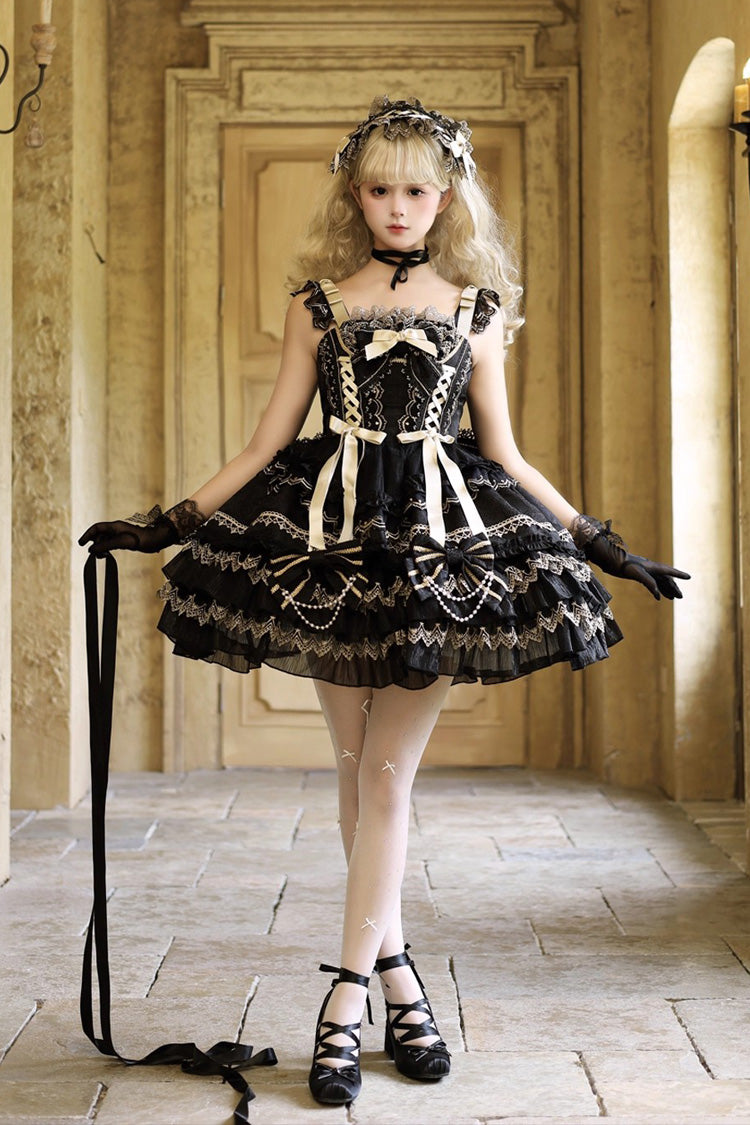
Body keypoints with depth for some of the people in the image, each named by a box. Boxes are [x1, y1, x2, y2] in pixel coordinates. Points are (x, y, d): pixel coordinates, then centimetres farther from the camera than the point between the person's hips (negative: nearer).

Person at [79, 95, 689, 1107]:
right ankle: (397, 971, 19)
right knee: (357, 767, 5)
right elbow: (268, 445, 10)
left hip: (446, 540, -1)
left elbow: (508, 459, 12)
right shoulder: (318, 302, 9)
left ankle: (349, 995, 2)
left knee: (388, 769, -4)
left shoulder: (479, 309, 9)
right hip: (332, 535, 1)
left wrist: (601, 544, 9)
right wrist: (169, 524, 5)